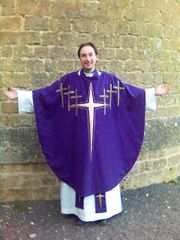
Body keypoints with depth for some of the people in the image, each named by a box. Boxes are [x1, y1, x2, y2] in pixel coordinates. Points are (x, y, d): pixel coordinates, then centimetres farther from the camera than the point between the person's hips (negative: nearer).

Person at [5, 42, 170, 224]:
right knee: (79, 169, 8)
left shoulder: (108, 79, 2)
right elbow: (46, 94, -1)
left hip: (103, 137, 1)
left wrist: (153, 92, 6)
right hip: (78, 138, -1)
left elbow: (131, 92, 8)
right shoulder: (68, 80, -1)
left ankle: (103, 208, 27)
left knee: (103, 169, 10)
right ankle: (79, 208, 24)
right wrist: (20, 95, -7)